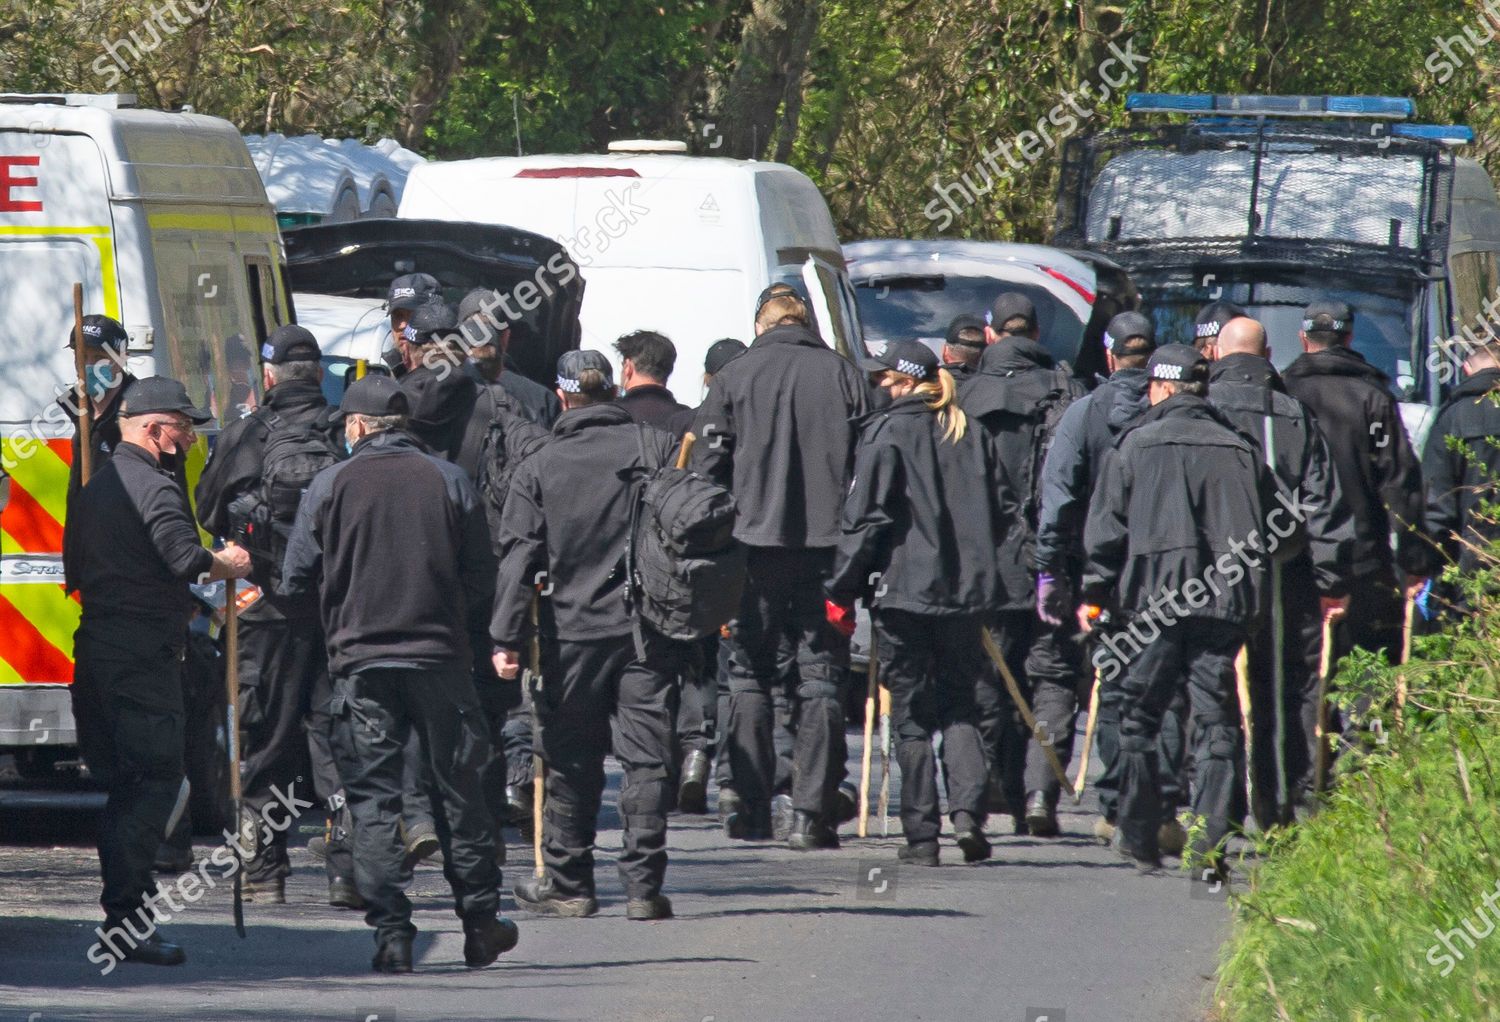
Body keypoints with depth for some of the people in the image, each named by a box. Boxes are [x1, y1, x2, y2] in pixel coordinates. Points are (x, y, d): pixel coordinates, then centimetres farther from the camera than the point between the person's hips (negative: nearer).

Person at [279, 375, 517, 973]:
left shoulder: (330, 486, -2)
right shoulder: (449, 482, 2)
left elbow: (296, 579, 1)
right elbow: (481, 577, 3)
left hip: (360, 662, -1)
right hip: (441, 655, 1)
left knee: (372, 798, 2)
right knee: (458, 790, 11)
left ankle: (391, 934, -6)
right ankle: (480, 925, 16)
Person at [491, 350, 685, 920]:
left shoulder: (539, 468, 1)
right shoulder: (657, 446, 1)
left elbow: (518, 557, -3)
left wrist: (507, 638, -3)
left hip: (574, 629, 0)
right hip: (651, 626, 0)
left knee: (572, 762, 9)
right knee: (646, 757, 2)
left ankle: (568, 884, 14)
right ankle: (644, 886, -2)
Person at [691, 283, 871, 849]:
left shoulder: (734, 378, 1)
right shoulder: (844, 376, 4)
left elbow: (707, 467, -1)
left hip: (755, 544, -1)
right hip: (828, 547, 1)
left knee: (749, 674, 9)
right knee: (821, 677, 4)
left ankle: (753, 807, 6)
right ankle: (811, 812, -2)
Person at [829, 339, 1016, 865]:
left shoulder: (886, 433, -9)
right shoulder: (973, 435, 6)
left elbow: (866, 517, -11)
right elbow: (1004, 510, 10)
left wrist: (843, 587, -4)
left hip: (902, 589, -4)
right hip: (967, 589, 4)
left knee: (911, 713, 3)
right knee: (960, 706, 14)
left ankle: (921, 832, 2)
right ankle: (967, 810, -5)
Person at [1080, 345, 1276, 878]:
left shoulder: (1136, 445, 1)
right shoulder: (1241, 451, 9)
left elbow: (1106, 528, 1)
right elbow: (1265, 531, 12)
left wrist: (1094, 592, 11)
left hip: (1155, 599, -2)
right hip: (1226, 604, 2)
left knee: (1139, 718, 11)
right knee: (1216, 724, 3)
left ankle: (1140, 838, 14)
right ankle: (1211, 844, -6)